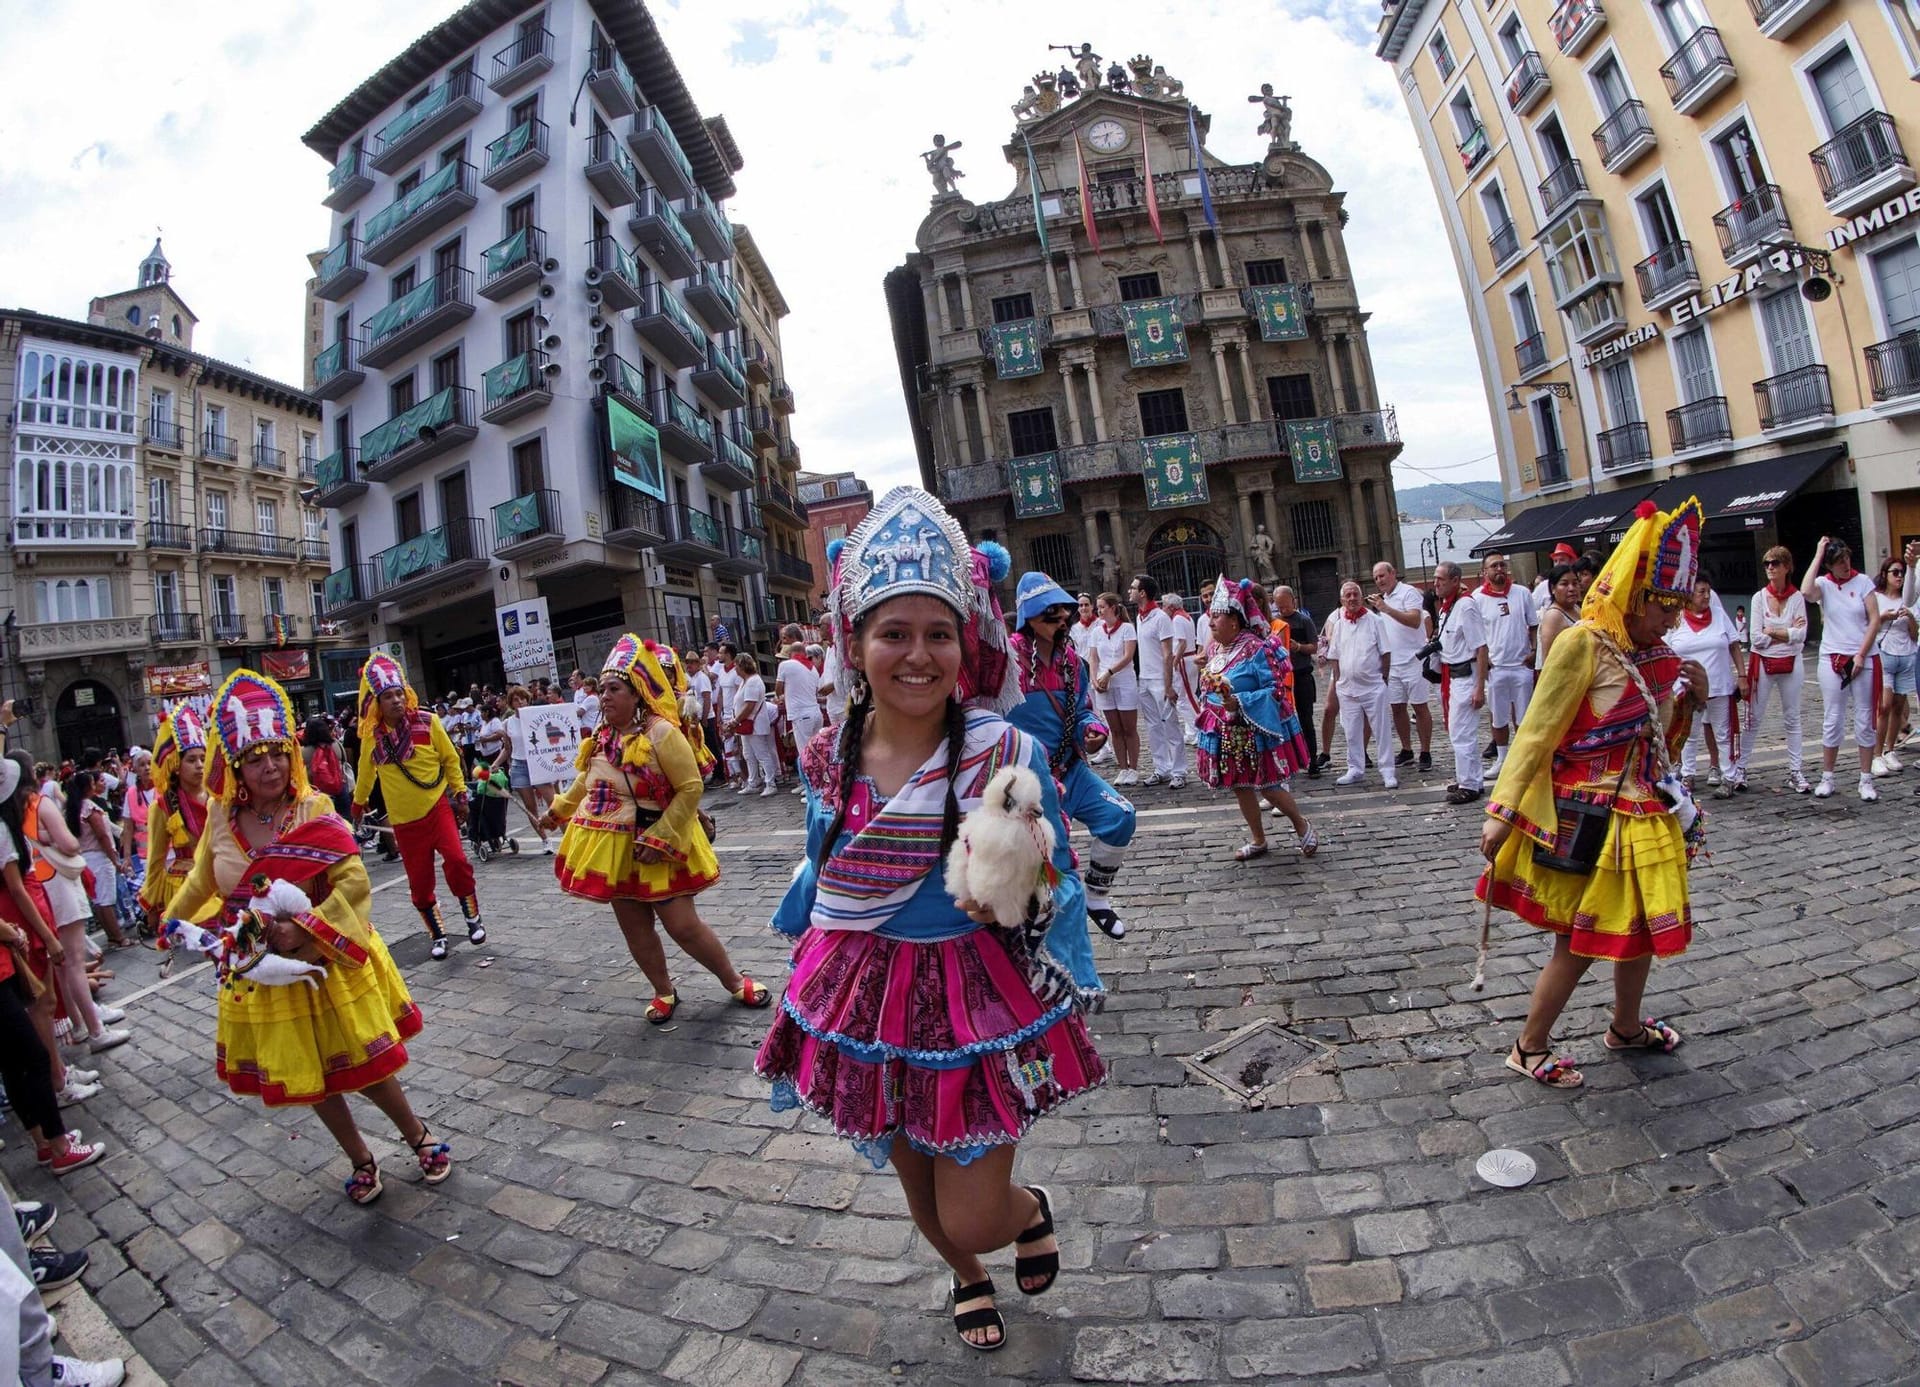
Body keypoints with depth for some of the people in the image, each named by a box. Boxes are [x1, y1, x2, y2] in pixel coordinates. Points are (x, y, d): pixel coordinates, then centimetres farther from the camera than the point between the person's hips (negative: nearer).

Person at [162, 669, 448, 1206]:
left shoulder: (315, 811, -15)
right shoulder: (222, 819, -3)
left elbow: (354, 883, -20)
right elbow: (202, 880, 18)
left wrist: (303, 928, -27)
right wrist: (175, 921, 23)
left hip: (326, 962, -4)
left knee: (363, 1065, 4)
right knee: (304, 1076, 14)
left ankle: (420, 1137, 29)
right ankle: (361, 1160, 34)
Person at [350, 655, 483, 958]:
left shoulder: (426, 722, -8)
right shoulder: (372, 735, -1)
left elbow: (450, 759, 2)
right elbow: (366, 771, 18)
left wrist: (460, 794, 2)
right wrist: (358, 802, 31)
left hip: (437, 807, -2)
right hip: (403, 819, 2)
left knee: (456, 860, -20)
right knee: (419, 881, 6)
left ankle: (473, 919, 0)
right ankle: (438, 936, 24)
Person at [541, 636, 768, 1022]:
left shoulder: (660, 732, -19)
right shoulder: (602, 736, 3)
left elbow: (691, 788, -20)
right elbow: (586, 781, 23)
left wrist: (660, 839, -21)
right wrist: (559, 810, 27)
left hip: (655, 849, -6)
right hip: (614, 848, 6)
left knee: (683, 926, -2)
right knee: (634, 928, 12)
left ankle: (735, 982, 19)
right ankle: (664, 992, 33)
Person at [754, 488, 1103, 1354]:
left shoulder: (1007, 754, -19)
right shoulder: (829, 760, -8)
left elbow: (1057, 891, -10)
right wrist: (806, 979, 16)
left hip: (978, 998, -3)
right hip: (866, 997, 4)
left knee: (971, 1214, 4)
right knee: (918, 1185, 24)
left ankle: (1030, 1210, 43)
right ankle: (966, 1278, 59)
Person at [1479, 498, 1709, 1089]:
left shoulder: (1658, 654, 6)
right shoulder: (1584, 645, -16)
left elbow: (1662, 742, 16)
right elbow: (1536, 733, -18)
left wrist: (1692, 700, -2)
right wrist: (1503, 811, -22)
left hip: (1644, 816, 7)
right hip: (1586, 821, -7)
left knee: (1641, 926, 19)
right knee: (1580, 940, 1)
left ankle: (1626, 1027, 43)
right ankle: (1529, 1048, 17)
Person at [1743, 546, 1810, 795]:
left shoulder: (1797, 598, -1)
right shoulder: (1759, 597, -2)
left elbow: (1801, 635, -12)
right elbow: (1757, 637, -8)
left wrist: (1772, 631, -12)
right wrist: (1788, 632, -10)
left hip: (1790, 663, 1)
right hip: (1762, 663, 0)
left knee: (1792, 719, 8)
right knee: (1753, 719, 4)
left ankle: (1795, 772, 14)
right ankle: (1740, 768, 10)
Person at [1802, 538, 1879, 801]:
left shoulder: (1863, 581, 0)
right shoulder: (1823, 584, -1)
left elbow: (1874, 620, 0)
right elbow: (1806, 592, -26)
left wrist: (1861, 655, -8)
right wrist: (1817, 555, -16)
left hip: (1862, 659, 0)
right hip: (1831, 659, 0)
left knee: (1865, 721, 4)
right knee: (1832, 721, 3)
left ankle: (1866, 781, 11)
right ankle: (1826, 778, 11)